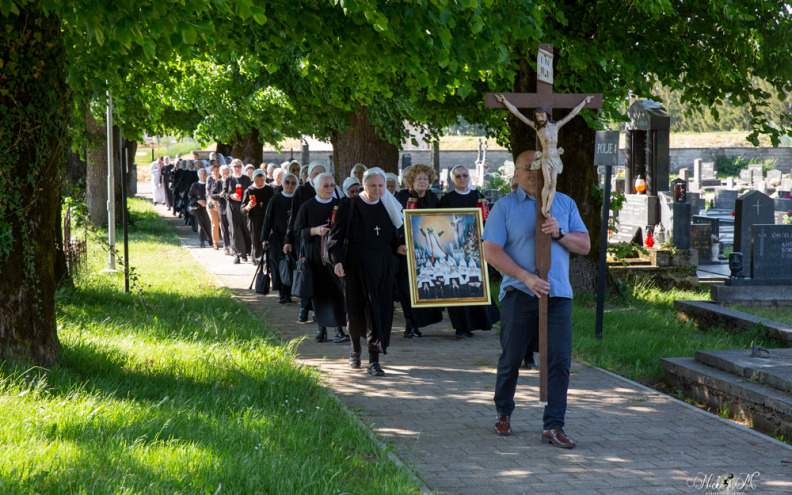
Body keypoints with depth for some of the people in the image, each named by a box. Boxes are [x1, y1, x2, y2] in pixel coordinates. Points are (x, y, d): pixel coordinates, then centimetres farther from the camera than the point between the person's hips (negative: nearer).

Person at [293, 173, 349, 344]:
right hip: (315, 253, -1)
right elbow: (298, 230, 0)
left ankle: (338, 329, -10)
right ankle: (322, 328, 11)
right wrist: (315, 230, -16)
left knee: (337, 290, -8)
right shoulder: (307, 207, 1)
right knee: (319, 290, 1)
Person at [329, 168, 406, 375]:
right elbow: (336, 236, -7)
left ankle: (374, 359, -3)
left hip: (383, 265, 3)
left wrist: (398, 247, -4)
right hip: (358, 265, -3)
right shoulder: (350, 206, -4)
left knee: (381, 310, -4)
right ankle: (356, 348, 31)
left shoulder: (387, 207, 8)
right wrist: (337, 260, -20)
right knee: (357, 309, 5)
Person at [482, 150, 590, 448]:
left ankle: (553, 426, -3)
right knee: (511, 358, 5)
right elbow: (492, 252, -7)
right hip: (519, 294, -2)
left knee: (560, 360, -7)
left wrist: (559, 234, -11)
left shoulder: (565, 204, 13)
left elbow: (585, 245, 9)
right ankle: (503, 413, 27)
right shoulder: (504, 206, 3)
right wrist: (527, 277, -17)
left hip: (558, 294, 2)